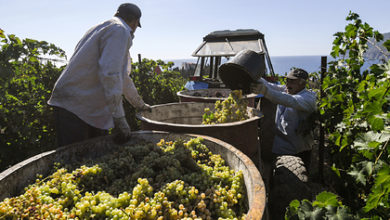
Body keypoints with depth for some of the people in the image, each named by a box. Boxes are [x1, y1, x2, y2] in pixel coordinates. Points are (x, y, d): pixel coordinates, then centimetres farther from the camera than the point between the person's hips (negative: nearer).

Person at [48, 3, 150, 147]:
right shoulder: (120, 31, -11)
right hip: (75, 108, -10)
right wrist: (119, 119, -24)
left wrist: (139, 104, 35)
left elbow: (121, 75, 29)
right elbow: (109, 74, -25)